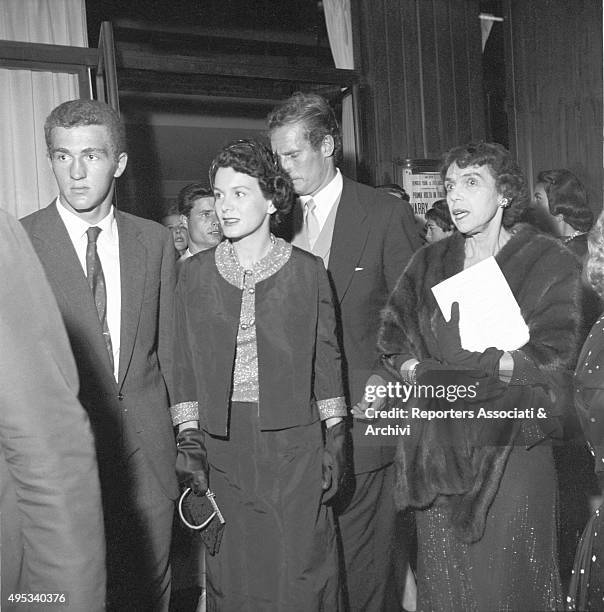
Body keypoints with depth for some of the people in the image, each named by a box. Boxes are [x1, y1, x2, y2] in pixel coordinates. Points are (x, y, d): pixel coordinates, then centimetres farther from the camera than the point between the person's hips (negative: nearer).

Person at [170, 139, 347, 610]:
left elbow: (326, 359, 2)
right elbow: (186, 364, 5)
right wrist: (190, 440, -1)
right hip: (223, 445, 1)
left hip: (294, 440, -1)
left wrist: (336, 442, -1)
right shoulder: (196, 272, 5)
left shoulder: (306, 270, 1)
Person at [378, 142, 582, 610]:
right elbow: (393, 339, 6)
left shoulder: (548, 262, -2)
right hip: (439, 445, 3)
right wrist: (415, 371, -16)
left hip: (511, 448, -3)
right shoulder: (429, 264, 10)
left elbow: (554, 355, -12)